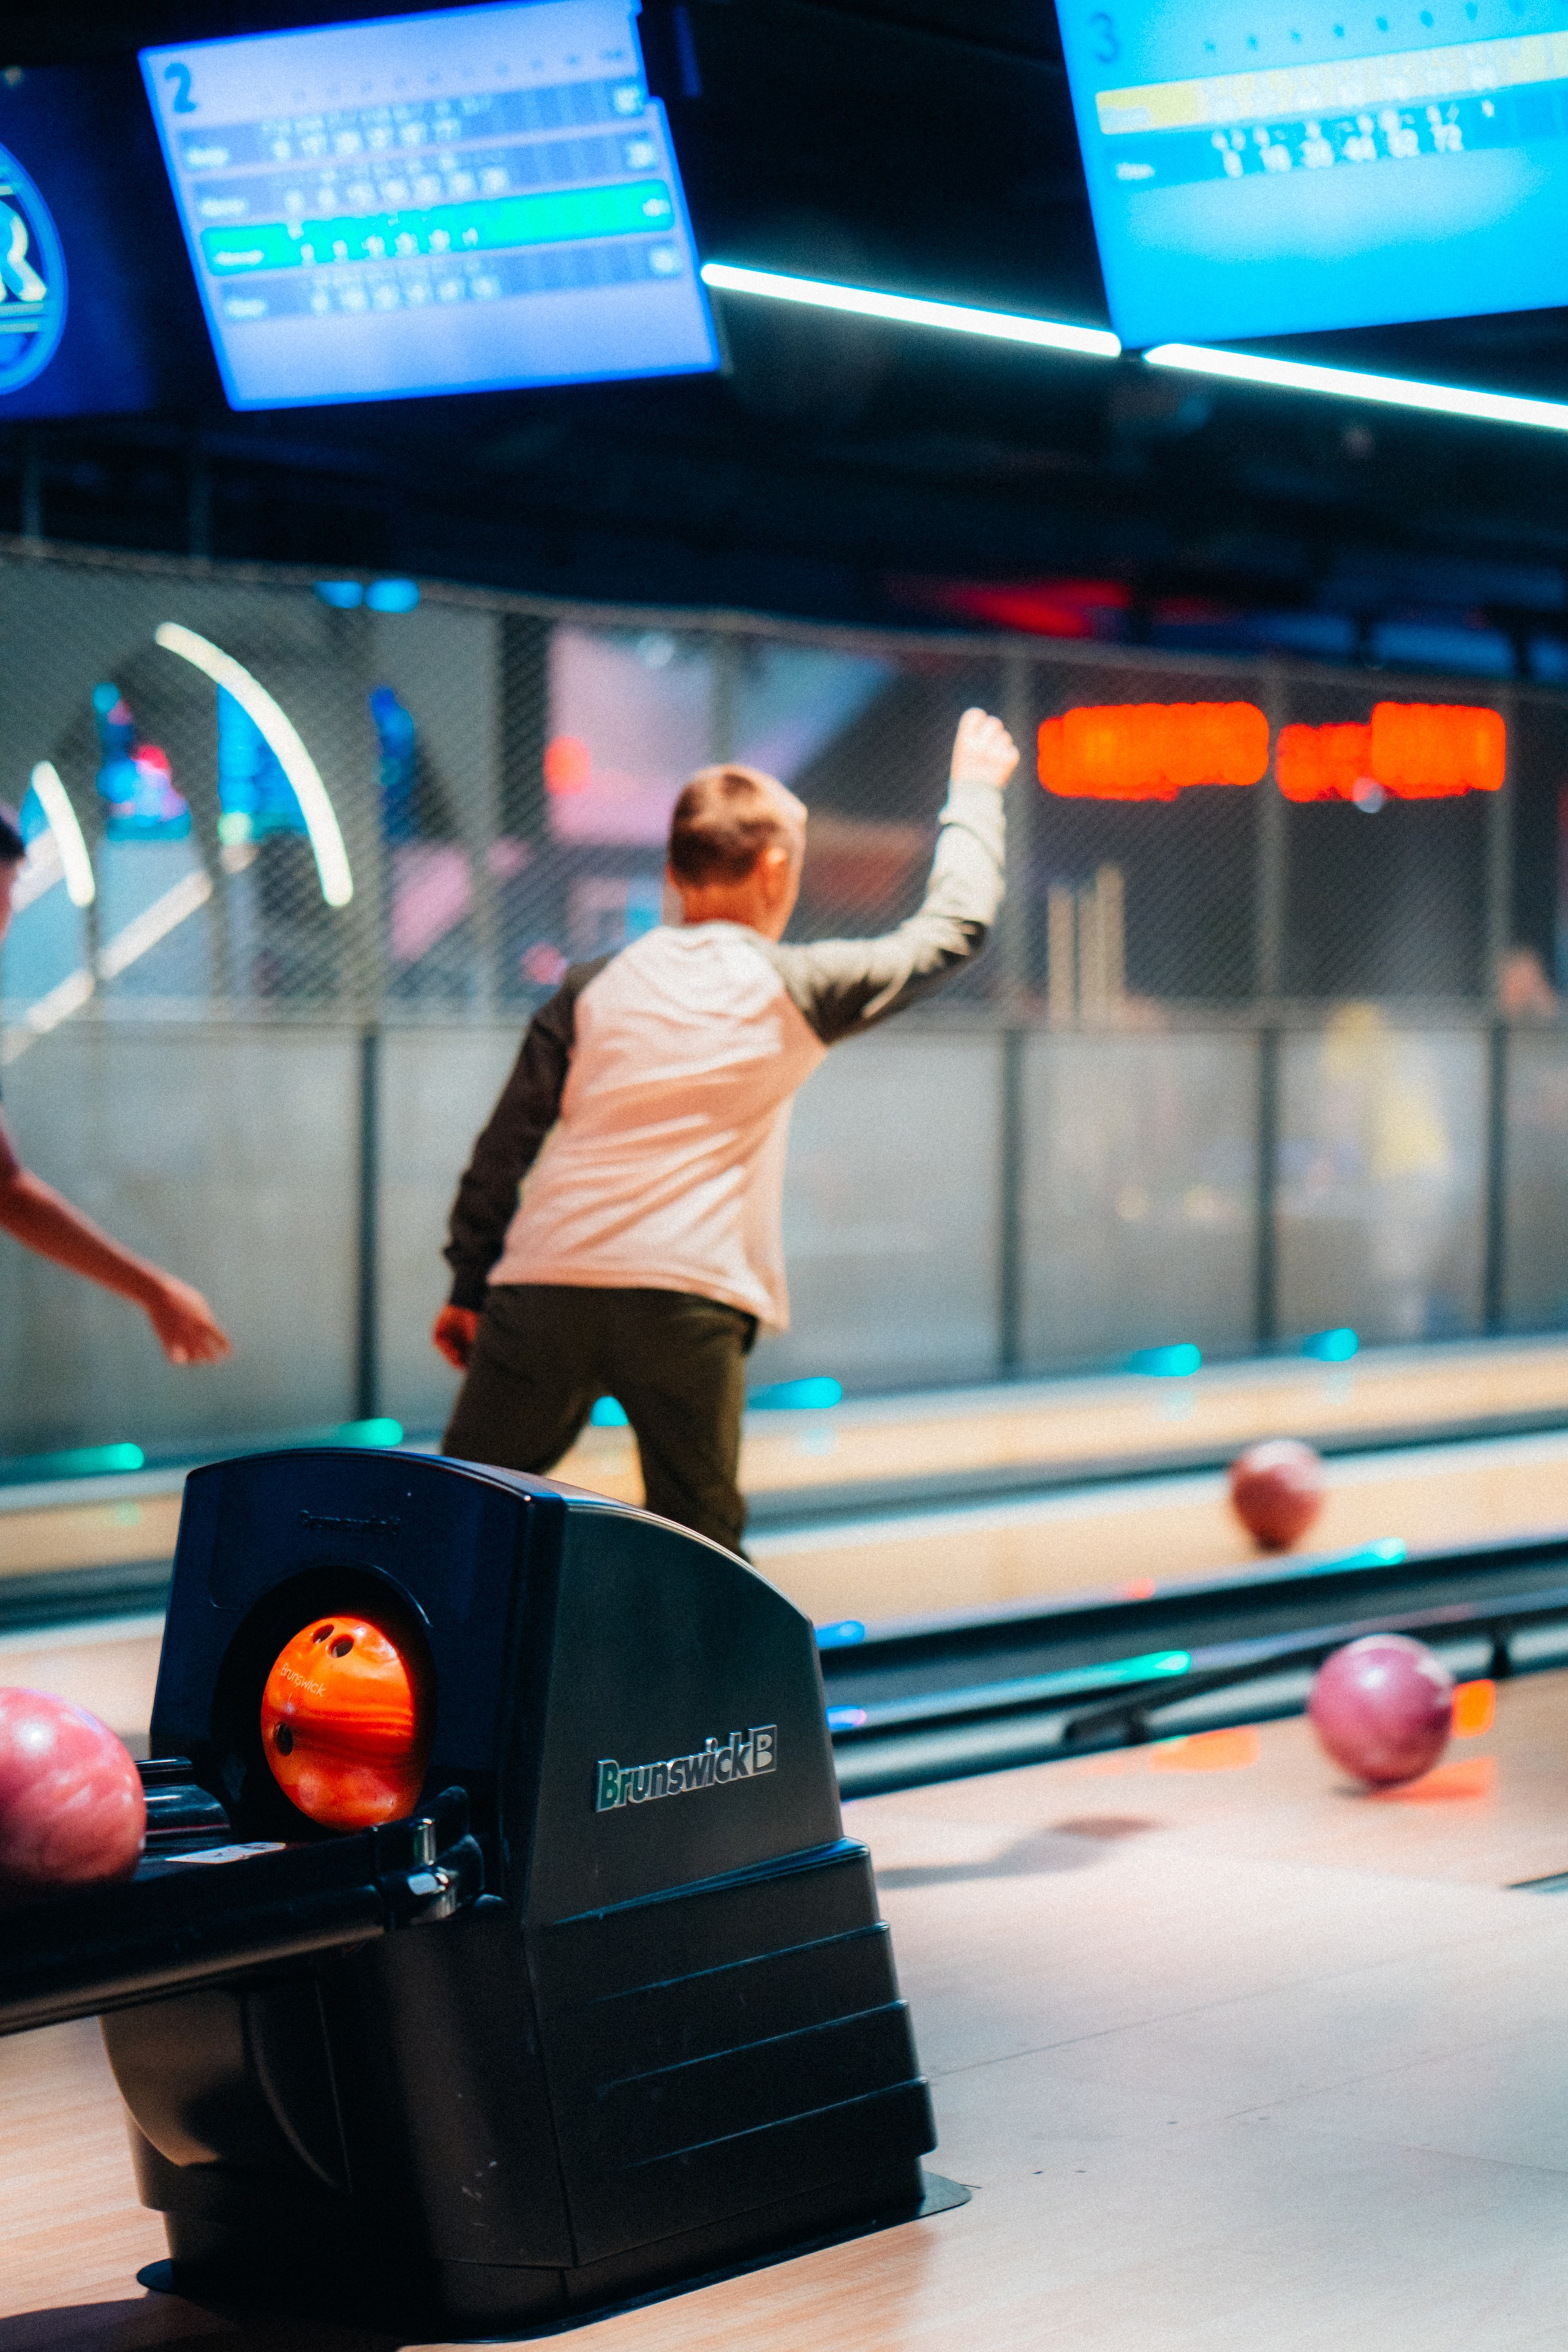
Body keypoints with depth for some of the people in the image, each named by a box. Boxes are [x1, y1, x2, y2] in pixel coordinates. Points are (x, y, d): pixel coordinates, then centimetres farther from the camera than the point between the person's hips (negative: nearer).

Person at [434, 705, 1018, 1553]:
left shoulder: (595, 985, 14)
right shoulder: (793, 990, 7)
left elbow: (503, 1148, 12)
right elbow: (953, 929, 20)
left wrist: (468, 1287, 19)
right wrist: (973, 790, 34)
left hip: (542, 1289, 3)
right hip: (687, 1301, -2)